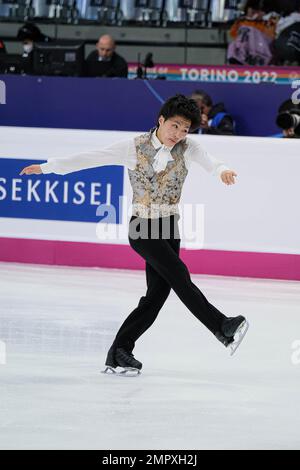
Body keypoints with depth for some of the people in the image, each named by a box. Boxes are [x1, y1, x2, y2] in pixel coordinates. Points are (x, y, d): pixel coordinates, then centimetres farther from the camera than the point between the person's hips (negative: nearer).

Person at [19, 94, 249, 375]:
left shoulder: (187, 148, -1)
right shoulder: (135, 148, -6)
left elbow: (207, 160, -21)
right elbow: (92, 158, -7)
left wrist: (221, 170, -45)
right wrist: (48, 167, -9)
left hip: (169, 228, 4)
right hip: (142, 228, -4)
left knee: (157, 295, 1)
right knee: (179, 276, -20)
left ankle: (118, 355, 9)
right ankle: (223, 328, -16)